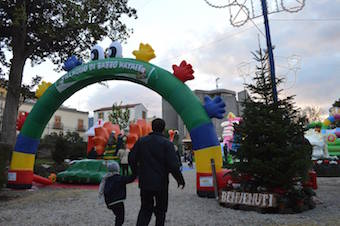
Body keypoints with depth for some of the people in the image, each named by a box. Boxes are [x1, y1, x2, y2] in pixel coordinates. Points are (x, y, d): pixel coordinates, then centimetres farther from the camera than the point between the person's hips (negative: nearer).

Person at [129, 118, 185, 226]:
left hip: (144, 182, 3)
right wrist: (180, 179, -2)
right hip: (161, 183, -3)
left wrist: (137, 173, 20)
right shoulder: (167, 143, -11)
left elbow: (131, 159, 5)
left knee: (145, 208, 17)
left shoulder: (141, 141, 1)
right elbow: (173, 165, -16)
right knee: (160, 210, 15)